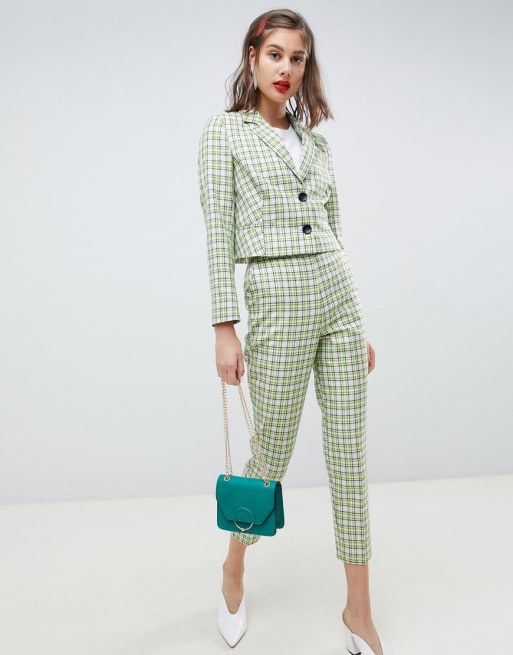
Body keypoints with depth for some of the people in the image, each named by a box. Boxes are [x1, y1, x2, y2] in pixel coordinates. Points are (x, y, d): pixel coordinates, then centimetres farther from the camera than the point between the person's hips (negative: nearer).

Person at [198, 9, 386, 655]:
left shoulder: (314, 141, 17)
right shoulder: (225, 131, 2)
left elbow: (333, 231, 17)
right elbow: (219, 234, -6)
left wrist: (357, 323, 15)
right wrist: (224, 329, -12)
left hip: (338, 296, 5)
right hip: (275, 302, -5)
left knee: (349, 456, 5)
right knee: (273, 453, 6)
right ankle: (234, 569, 36)